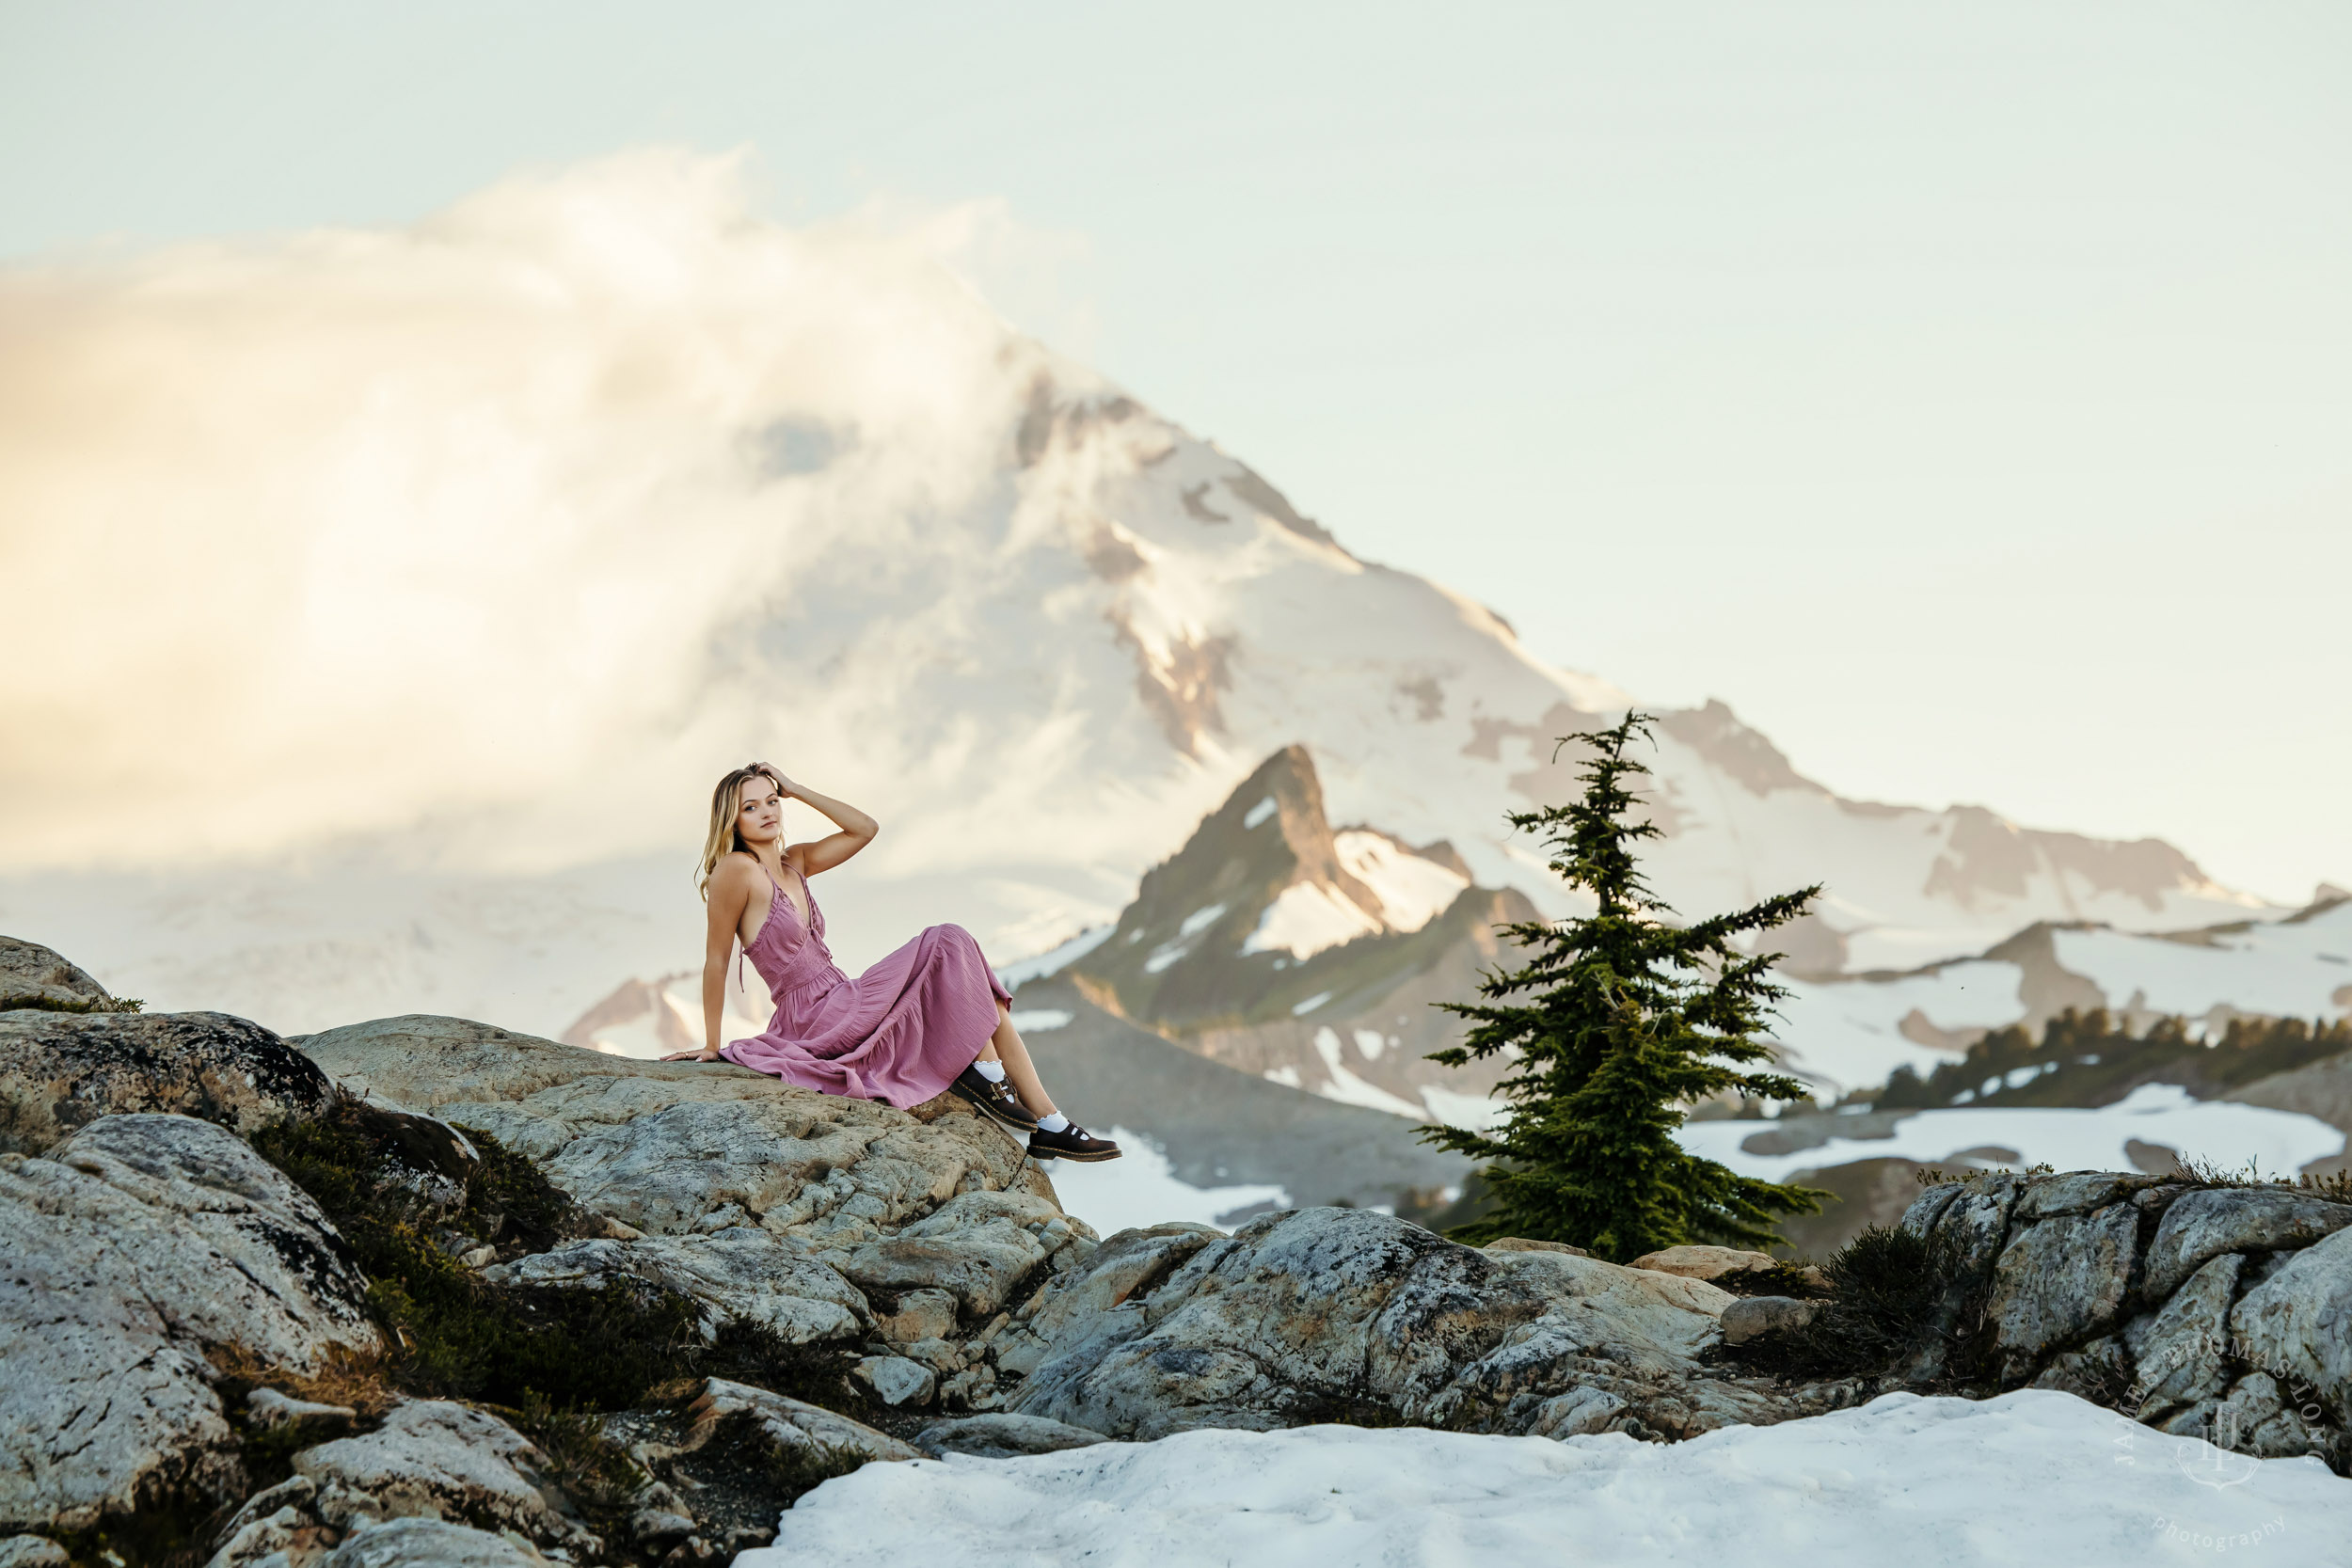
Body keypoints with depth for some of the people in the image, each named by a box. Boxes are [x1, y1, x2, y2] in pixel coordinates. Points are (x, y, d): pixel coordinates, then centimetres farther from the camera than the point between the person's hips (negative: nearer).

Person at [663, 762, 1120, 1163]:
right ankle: (984, 1072, -9)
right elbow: (716, 960, -9)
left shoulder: (792, 863, 13)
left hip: (842, 1009, 9)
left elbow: (865, 828, 12)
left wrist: (795, 789, 7)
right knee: (949, 941, -13)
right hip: (819, 1022, -9)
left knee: (979, 993, 1)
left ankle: (1049, 1124, 0)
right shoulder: (737, 870, -12)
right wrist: (711, 1046, -6)